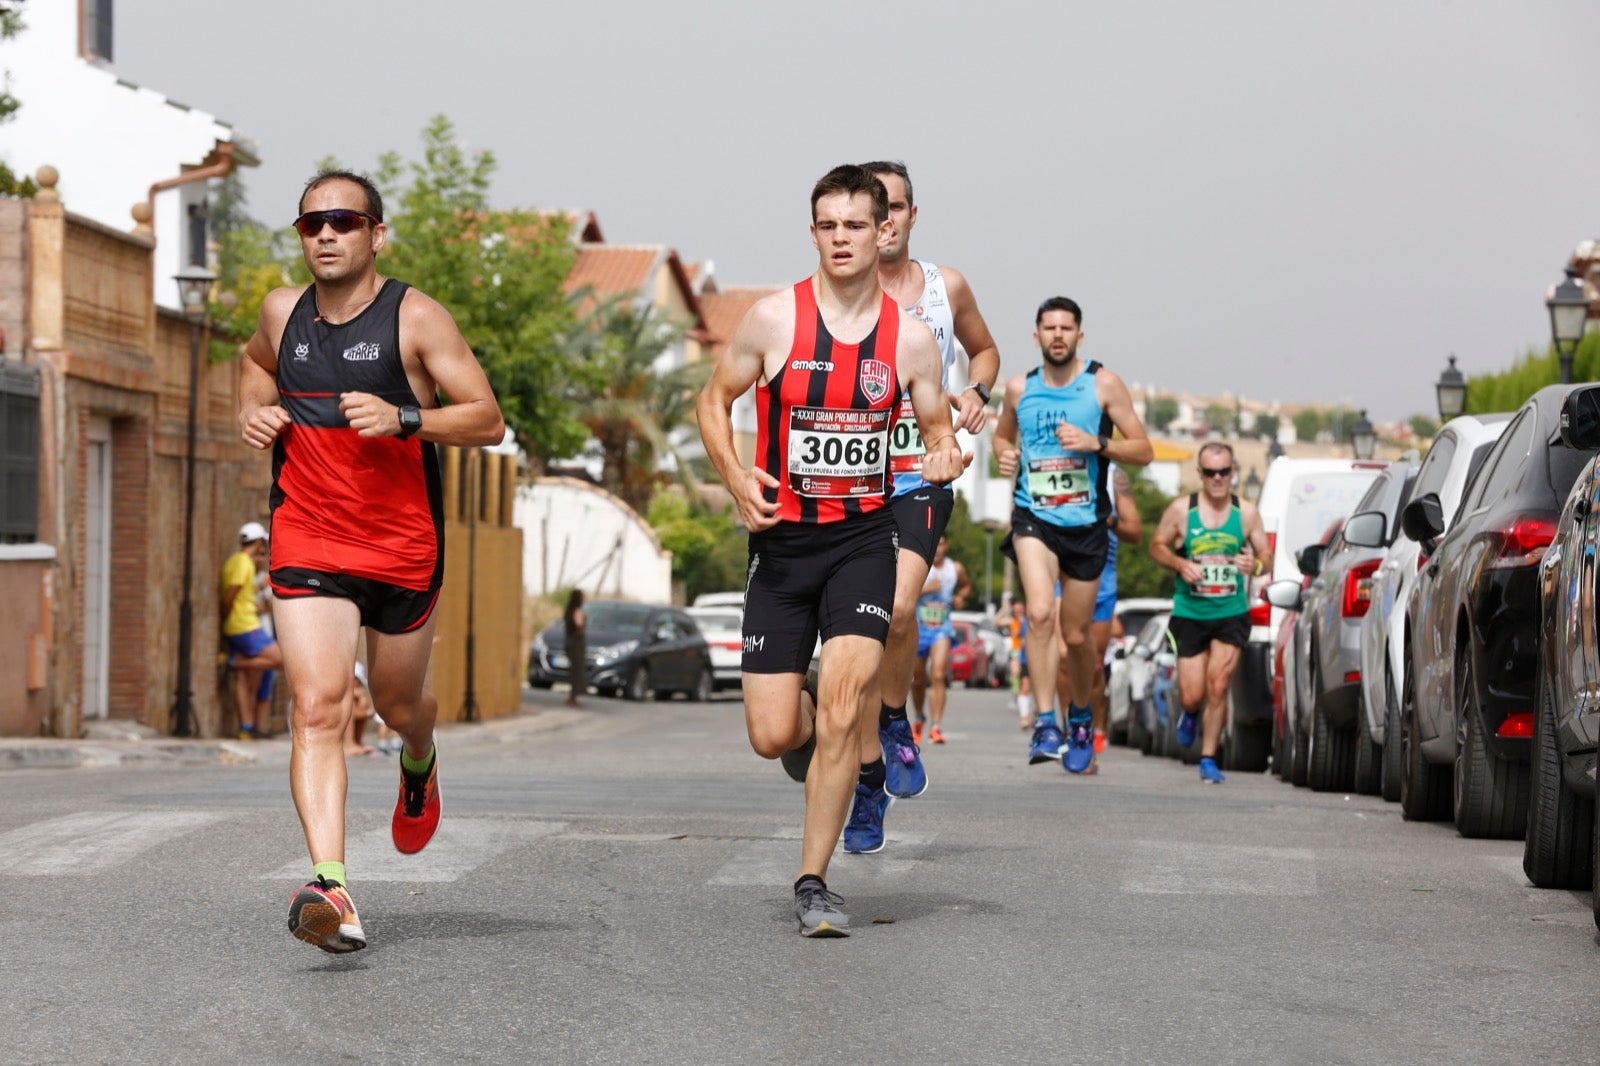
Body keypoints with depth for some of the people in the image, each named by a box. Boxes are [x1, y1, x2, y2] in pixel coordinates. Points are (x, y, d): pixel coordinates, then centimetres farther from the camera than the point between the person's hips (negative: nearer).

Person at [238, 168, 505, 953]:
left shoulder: (415, 318, -7)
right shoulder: (282, 312, 5)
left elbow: (488, 422, -10)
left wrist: (403, 418, -25)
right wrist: (253, 411, 10)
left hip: (403, 547, -1)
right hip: (307, 545, 1)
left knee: (396, 704, 17)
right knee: (318, 707, -17)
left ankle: (419, 764, 56)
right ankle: (330, 887, -28)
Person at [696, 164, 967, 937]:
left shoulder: (909, 337, -1)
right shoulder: (773, 319, -5)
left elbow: (937, 426, 11)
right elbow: (715, 401, 6)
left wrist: (943, 460, -13)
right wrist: (737, 481, -10)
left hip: (864, 535, 0)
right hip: (782, 538, 0)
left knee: (843, 700, -17)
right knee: (771, 737, -2)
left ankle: (813, 883, -5)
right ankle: (812, 740, 38)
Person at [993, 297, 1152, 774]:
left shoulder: (1103, 385, -2)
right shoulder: (1019, 389, 5)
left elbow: (1143, 451, -1)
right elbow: (1002, 434, 24)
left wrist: (1097, 444, -18)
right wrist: (1003, 454, 1)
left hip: (1085, 523, 0)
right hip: (1033, 516, 0)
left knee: (1076, 635, 9)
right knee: (1040, 613, -24)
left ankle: (1080, 715, 37)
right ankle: (1045, 724, -22)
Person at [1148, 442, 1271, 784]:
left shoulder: (1247, 512, 0)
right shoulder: (1181, 509, -3)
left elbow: (1267, 558, 6)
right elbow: (1157, 545, 8)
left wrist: (1256, 565, -18)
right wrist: (1180, 564, -12)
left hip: (1231, 614, 0)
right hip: (1189, 614, 0)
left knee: (1218, 685, -10)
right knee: (1192, 694, 0)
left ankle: (1208, 758, 3)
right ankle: (1190, 714, 38)